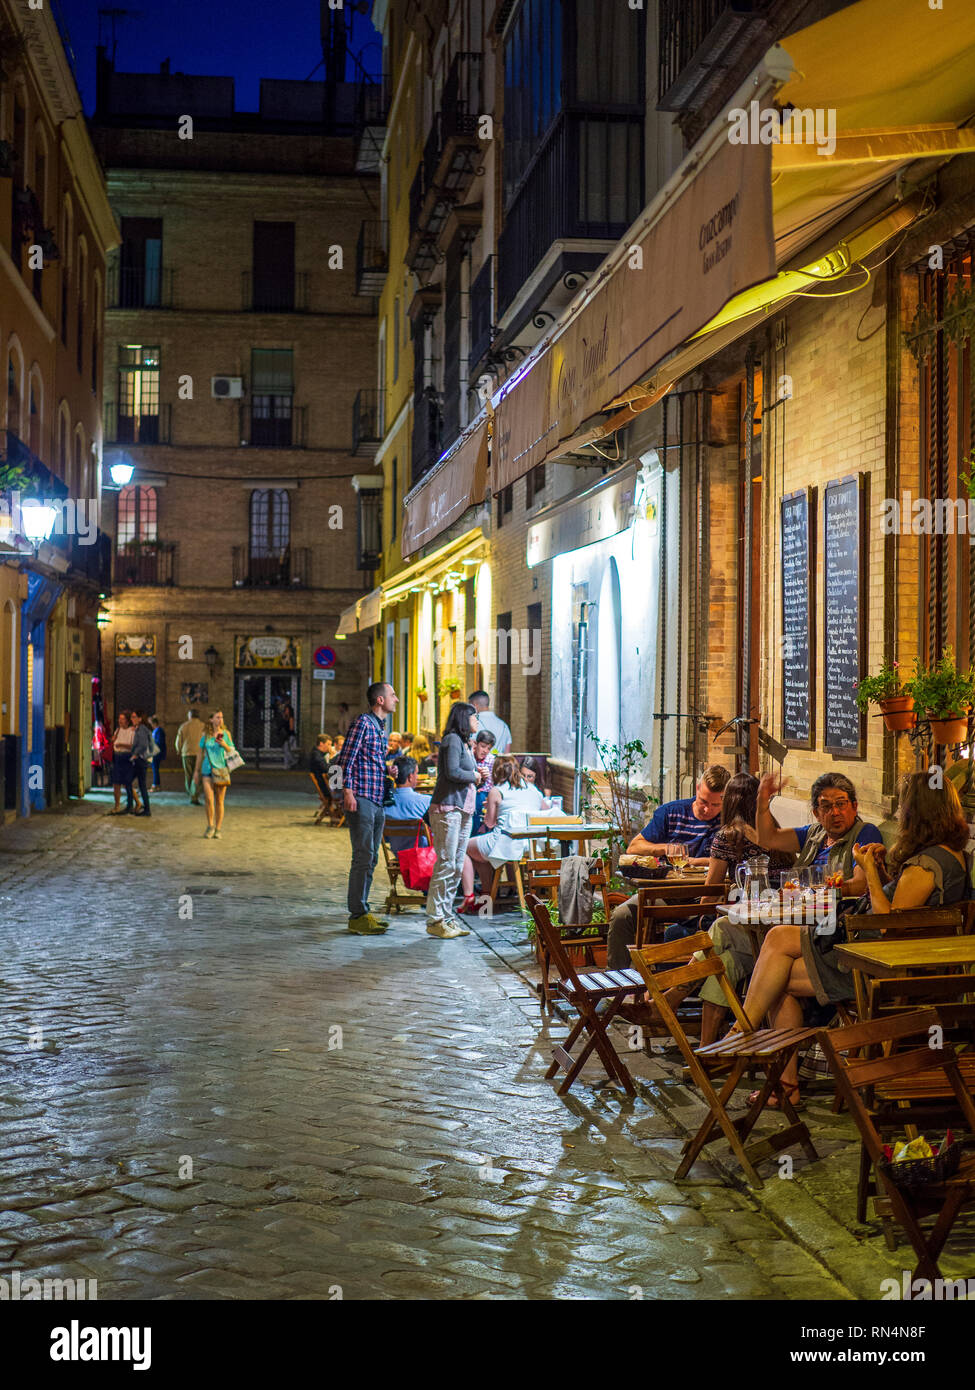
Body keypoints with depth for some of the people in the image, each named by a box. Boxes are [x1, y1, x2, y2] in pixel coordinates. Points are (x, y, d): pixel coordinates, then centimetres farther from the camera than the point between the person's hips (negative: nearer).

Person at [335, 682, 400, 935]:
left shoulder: (381, 727, 19)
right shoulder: (363, 722, -8)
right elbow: (346, 758, -13)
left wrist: (390, 770, 13)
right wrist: (347, 790, -20)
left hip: (377, 800, 10)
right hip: (360, 798, -10)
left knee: (370, 858, 11)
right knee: (363, 856, -11)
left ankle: (361, 911, 18)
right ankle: (357, 916, -8)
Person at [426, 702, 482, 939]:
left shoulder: (464, 742, 21)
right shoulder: (452, 740, -9)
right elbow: (452, 772, -20)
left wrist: (475, 777, 4)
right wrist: (474, 775, -4)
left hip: (464, 810, 10)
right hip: (447, 808, -10)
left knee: (457, 867, 10)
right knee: (446, 864, -10)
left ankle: (447, 916, 15)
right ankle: (435, 920, -6)